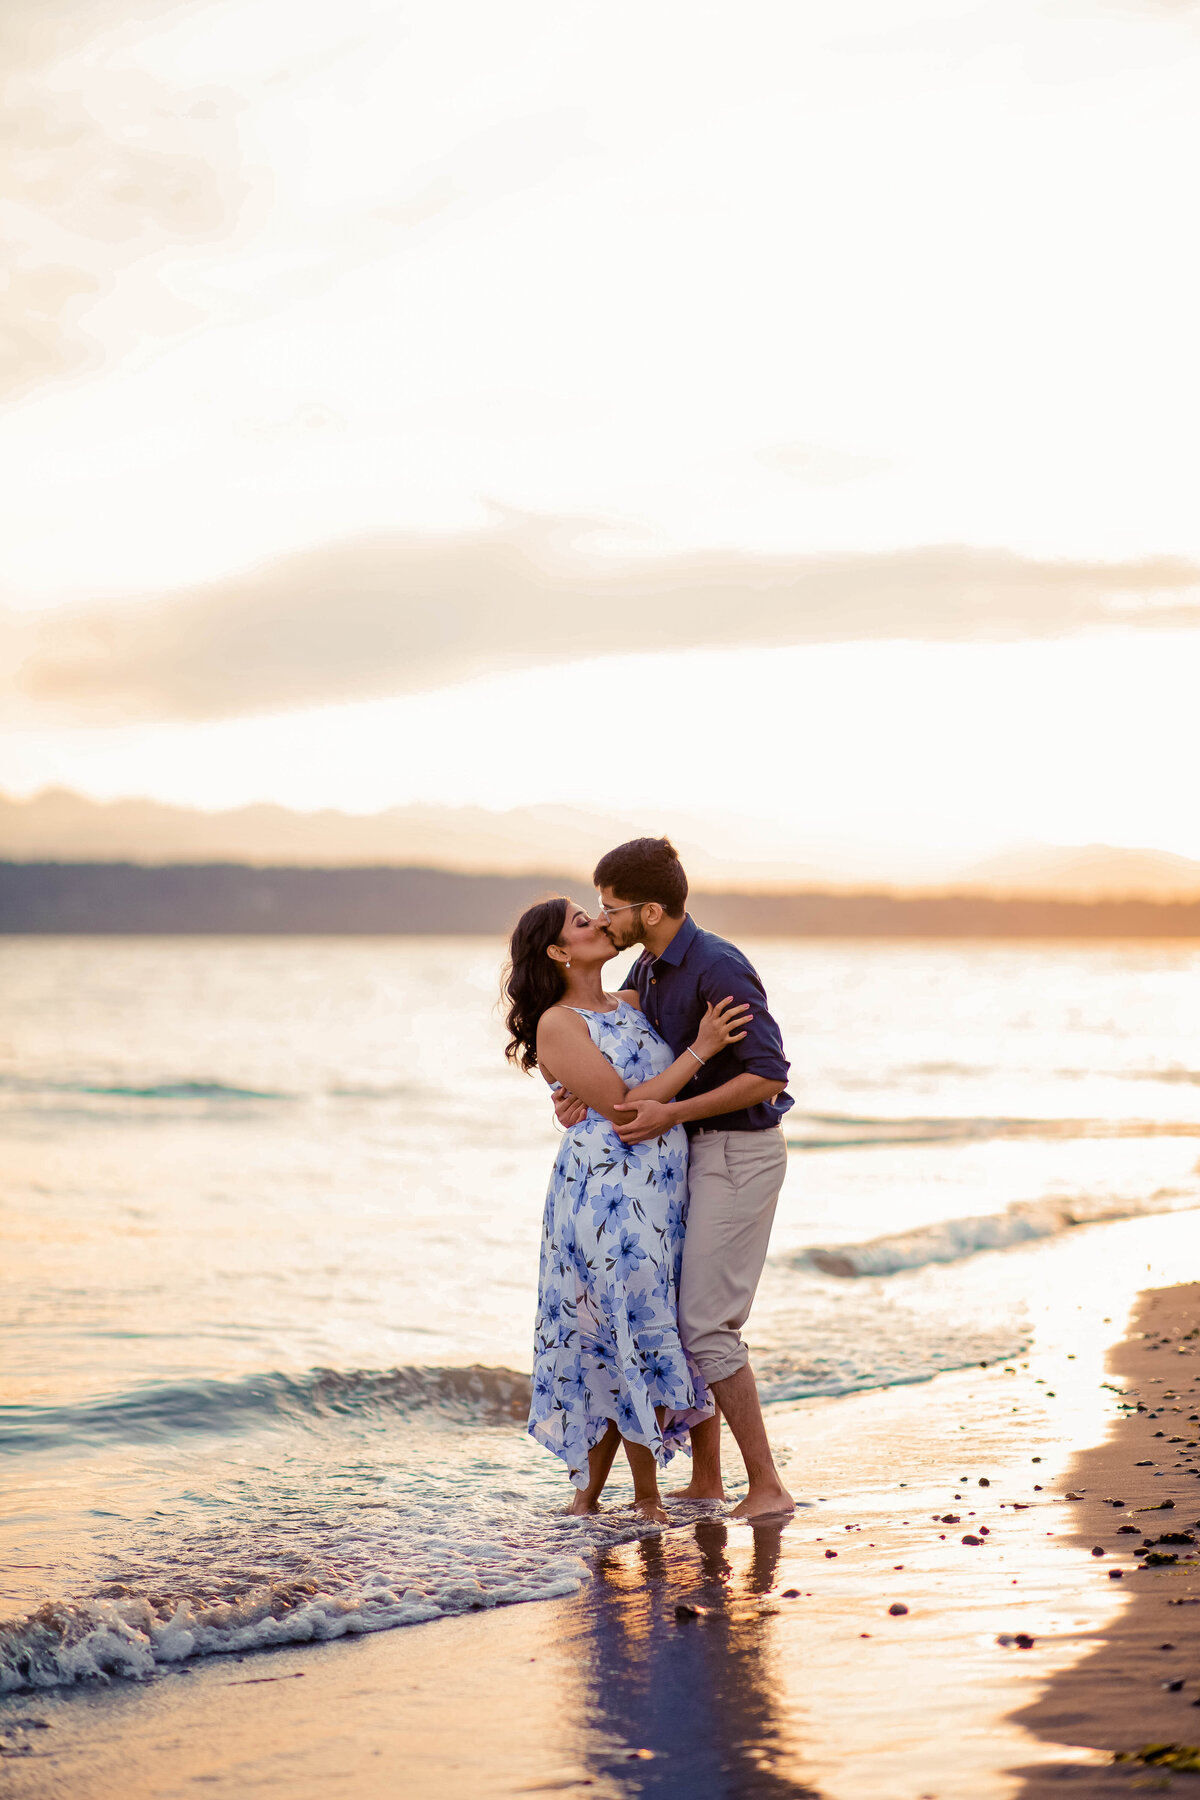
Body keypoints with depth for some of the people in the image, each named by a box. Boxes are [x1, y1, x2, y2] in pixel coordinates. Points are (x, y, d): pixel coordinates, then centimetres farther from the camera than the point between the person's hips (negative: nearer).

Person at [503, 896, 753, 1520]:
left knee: (618, 1337, 9)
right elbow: (622, 1106, -14)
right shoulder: (558, 1024, -8)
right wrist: (700, 1049, -14)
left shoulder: (633, 1004, 13)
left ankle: (590, 1491, 17)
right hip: (606, 1188, -7)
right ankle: (647, 1495, 7)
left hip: (660, 1190, 7)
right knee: (637, 1332, -4)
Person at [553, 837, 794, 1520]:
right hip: (697, 1155, 10)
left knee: (707, 1325, -10)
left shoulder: (719, 969, -21)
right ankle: (706, 1481, 18)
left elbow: (769, 1075, -24)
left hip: (740, 1151, -10)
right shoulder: (648, 969, 9)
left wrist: (671, 1113, -25)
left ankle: (768, 1486, -4)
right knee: (680, 1313, 11)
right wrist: (583, 1093, -7)